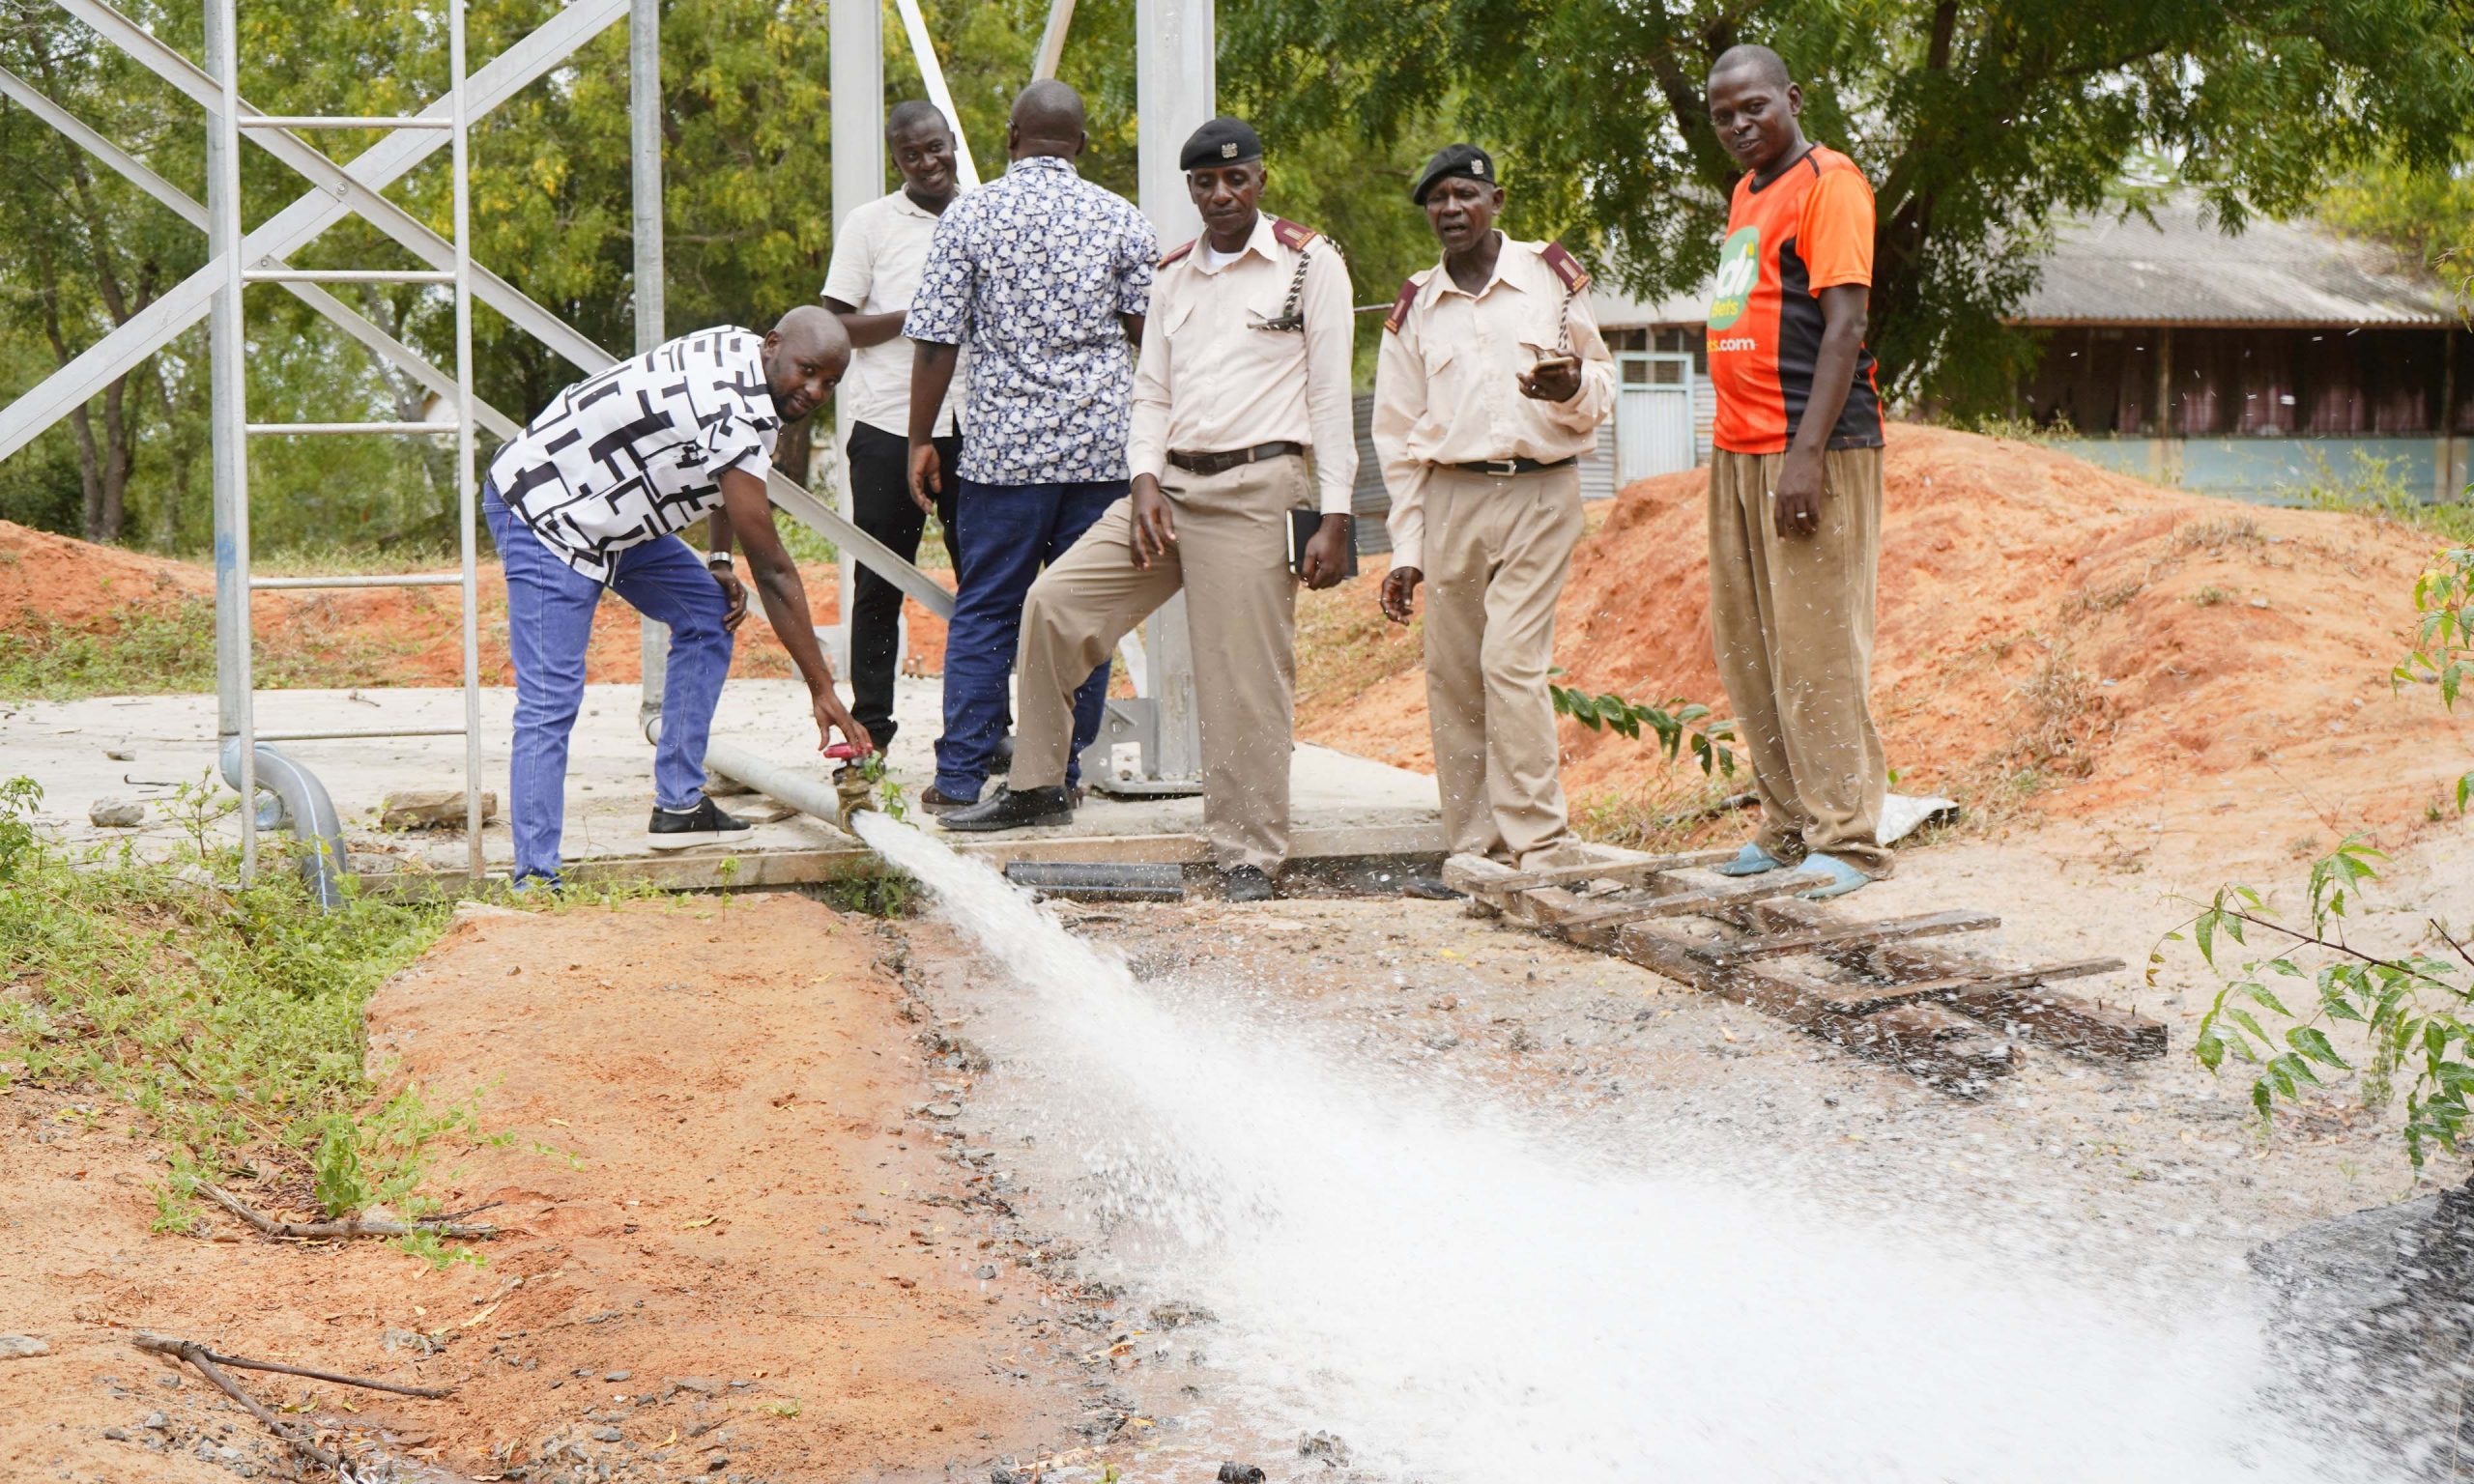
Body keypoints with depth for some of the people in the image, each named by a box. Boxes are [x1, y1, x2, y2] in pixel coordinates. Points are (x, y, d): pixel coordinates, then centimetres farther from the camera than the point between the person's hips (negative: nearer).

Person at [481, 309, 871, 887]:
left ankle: (679, 806, 15)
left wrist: (719, 562, 10)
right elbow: (773, 572, -25)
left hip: (609, 509, 11)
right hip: (542, 512, -11)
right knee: (549, 704, -16)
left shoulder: (742, 351, 0)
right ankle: (534, 879, -18)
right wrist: (823, 691, -19)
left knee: (708, 613, 13)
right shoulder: (735, 416, -28)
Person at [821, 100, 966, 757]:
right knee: (881, 583, 2)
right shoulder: (870, 223, 3)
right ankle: (870, 725, 9)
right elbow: (838, 326, -2)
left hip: (971, 425, 3)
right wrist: (916, 315, -14)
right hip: (888, 425, -3)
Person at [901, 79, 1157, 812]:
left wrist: (921, 438, 7)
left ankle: (960, 777, 6)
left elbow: (936, 341, -1)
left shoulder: (970, 215, 0)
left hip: (1004, 447, -1)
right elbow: (1152, 335, 5)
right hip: (1103, 448, 1)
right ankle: (1058, 773, 10)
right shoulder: (1122, 219, 3)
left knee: (984, 613, 6)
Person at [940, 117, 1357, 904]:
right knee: (1053, 602, -2)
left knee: (1244, 678, -6)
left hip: (1256, 493, -6)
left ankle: (1248, 856, 4)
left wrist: (1333, 519, -10)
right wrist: (1145, 483, -1)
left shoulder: (1309, 263, 0)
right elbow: (1151, 393, 17)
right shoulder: (1173, 276, 17)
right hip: (1172, 483, 6)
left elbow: (1331, 397, -4)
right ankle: (1037, 786, 12)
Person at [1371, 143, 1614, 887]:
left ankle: (1541, 845, -9)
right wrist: (1405, 549, 8)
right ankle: (1474, 848, 10)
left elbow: (1601, 393, 8)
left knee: (1511, 661, -14)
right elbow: (1398, 436, 13)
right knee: (1452, 675, 2)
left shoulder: (1553, 279, 4)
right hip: (1452, 498, 3)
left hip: (1539, 495, -3)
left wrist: (1572, 389, -17)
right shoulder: (1414, 308, 11)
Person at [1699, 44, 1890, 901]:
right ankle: (1789, 827, 18)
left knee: (1816, 649, -8)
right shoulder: (1746, 193, 19)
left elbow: (1843, 323, -15)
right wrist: (1739, 449, 16)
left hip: (1811, 449, -9)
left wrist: (1805, 453, -23)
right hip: (1737, 450, 9)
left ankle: (1847, 839, -4)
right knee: (1746, 651, 10)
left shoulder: (1827, 182, -7)